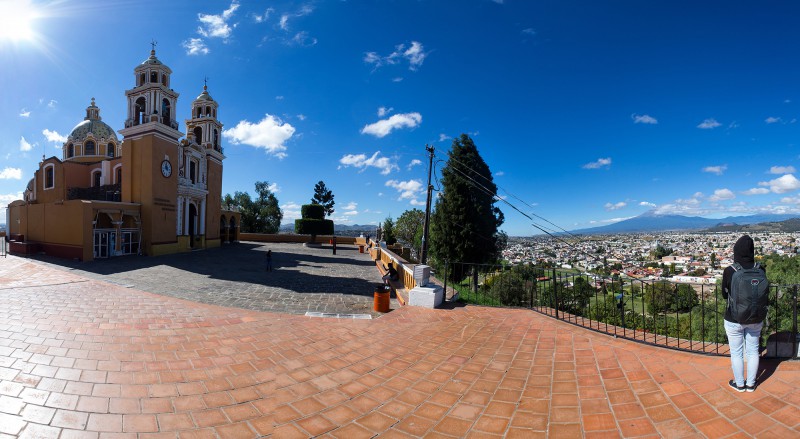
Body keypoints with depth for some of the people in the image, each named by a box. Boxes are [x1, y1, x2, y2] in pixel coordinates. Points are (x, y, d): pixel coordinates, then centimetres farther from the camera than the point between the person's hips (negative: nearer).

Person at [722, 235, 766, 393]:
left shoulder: (729, 271, -20)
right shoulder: (760, 269, -11)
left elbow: (724, 294, -6)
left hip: (734, 319, -3)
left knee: (736, 353, 12)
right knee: (753, 351, 18)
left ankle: (739, 384, 27)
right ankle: (751, 384, 31)